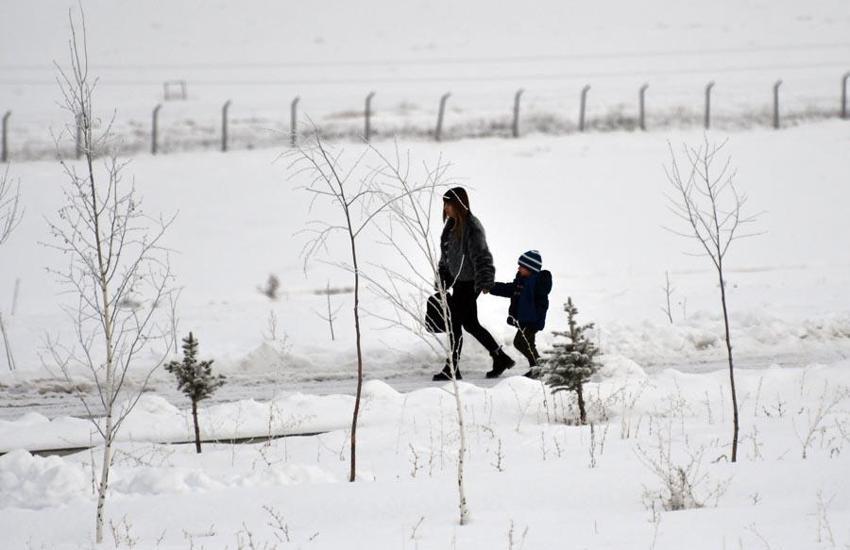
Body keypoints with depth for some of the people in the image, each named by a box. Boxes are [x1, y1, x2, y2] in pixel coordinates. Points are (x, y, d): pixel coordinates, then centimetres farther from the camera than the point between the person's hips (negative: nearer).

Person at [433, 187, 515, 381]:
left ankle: (452, 368, 4)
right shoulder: (452, 225, 9)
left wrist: (484, 282, -27)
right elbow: (446, 256, 18)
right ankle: (501, 358, 22)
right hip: (459, 281, 9)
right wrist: (442, 281, 20)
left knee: (454, 323, -5)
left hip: (469, 283, -9)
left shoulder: (472, 227, -18)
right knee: (470, 324, 13)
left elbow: (481, 256, -22)